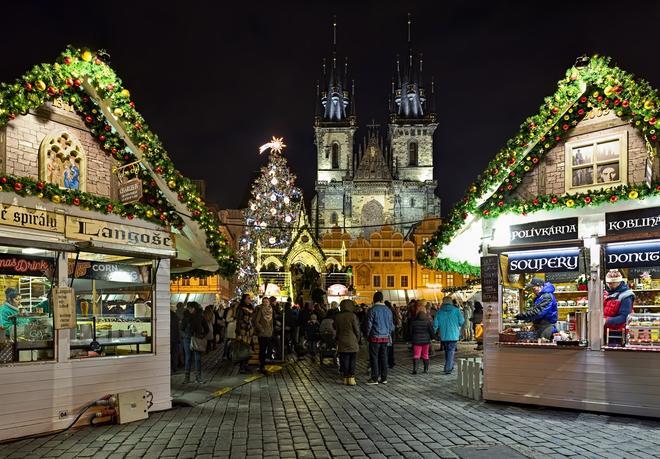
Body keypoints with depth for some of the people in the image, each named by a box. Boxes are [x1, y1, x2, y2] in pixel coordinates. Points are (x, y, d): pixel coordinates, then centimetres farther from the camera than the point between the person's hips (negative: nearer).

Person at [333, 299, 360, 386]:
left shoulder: (337, 317, 0)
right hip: (352, 343, -3)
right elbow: (357, 330, -6)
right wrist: (358, 339, 8)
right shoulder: (352, 316, -12)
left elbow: (335, 328, 10)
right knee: (352, 361, 5)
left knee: (344, 360, 8)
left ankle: (346, 378, 10)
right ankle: (351, 378, 3)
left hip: (342, 343, 3)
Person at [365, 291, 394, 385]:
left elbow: (369, 324, -9)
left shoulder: (372, 310, -10)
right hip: (385, 337, 5)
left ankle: (375, 378, 0)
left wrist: (367, 335, 4)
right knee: (383, 357, 10)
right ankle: (384, 378, 12)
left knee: (374, 357, 0)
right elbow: (391, 325, 13)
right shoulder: (388, 310, 7)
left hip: (375, 337, -5)